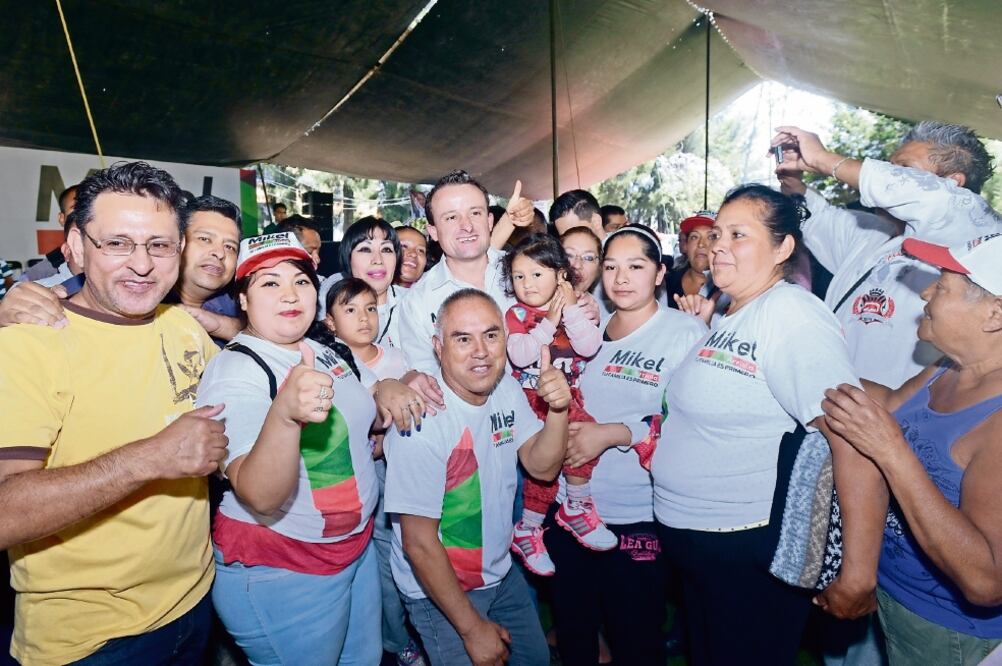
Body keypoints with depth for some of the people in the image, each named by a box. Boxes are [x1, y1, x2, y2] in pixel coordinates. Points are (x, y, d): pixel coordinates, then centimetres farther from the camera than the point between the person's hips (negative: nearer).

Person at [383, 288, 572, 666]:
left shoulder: (507, 390, -6)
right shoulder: (420, 421, -29)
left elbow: (542, 466, -5)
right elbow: (419, 543, -24)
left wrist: (558, 409, -23)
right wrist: (472, 628, -15)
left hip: (502, 574, 7)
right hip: (441, 592, -7)